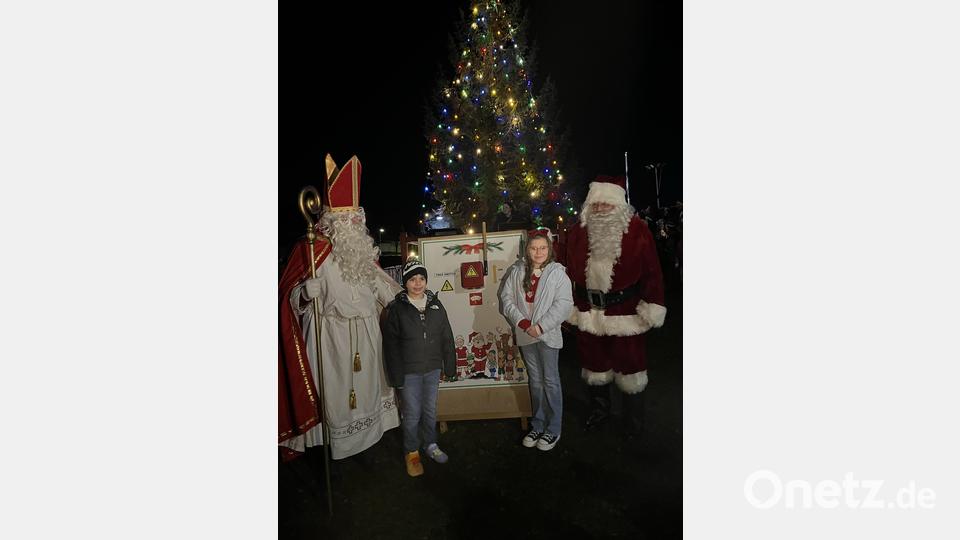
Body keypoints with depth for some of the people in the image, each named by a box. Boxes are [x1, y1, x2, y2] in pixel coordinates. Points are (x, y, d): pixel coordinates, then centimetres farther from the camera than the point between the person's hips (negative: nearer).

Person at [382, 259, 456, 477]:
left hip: (432, 368, 3)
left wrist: (450, 365, 5)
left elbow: (446, 338, 5)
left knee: (430, 410, 17)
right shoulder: (396, 309, -9)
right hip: (409, 371, -3)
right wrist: (396, 375, -11)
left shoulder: (435, 305, 1)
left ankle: (430, 445, 37)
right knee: (412, 413, 7)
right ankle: (411, 452, 27)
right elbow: (391, 344, -9)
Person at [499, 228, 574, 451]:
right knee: (535, 381, 16)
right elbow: (506, 297, 0)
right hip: (525, 334, 4)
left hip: (548, 334, -3)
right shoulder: (516, 271, 2)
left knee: (550, 381, 5)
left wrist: (540, 326, -18)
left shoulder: (558, 272, -8)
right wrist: (522, 322, -12)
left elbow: (563, 304, -13)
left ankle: (553, 429, 19)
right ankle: (537, 425, 29)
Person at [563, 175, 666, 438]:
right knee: (594, 365, 19)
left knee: (630, 366, 11)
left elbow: (652, 272, -9)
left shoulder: (637, 231, -10)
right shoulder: (577, 233, 0)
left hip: (625, 314, -3)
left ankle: (634, 421, 34)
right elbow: (570, 273, 4)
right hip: (588, 313, 3)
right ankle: (598, 410, 44)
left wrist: (652, 309, -11)